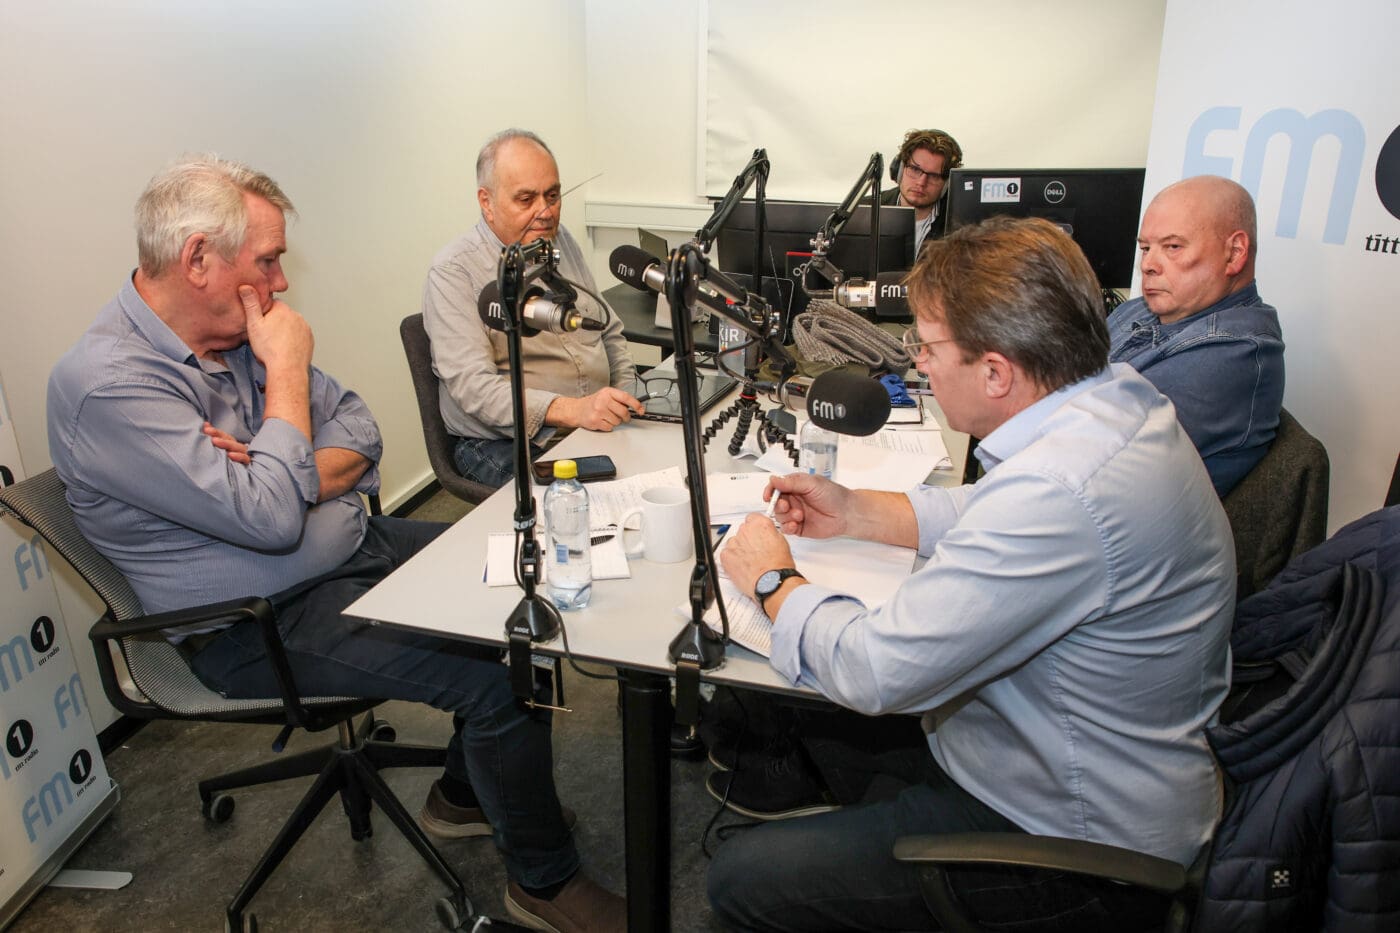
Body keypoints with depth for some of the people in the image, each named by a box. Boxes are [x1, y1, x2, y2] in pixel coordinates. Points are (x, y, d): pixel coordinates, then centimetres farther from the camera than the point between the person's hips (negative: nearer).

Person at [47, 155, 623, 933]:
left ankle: (464, 793, 25)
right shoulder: (105, 383, -23)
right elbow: (270, 519, -30)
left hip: (354, 546, 9)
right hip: (264, 623, -9)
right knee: (498, 680, -22)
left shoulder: (237, 331, 4)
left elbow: (359, 432, 6)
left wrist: (296, 477, -16)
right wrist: (286, 368, -19)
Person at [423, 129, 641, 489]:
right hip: (505, 445, -7)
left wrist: (627, 399, 5)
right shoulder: (454, 271, -9)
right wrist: (571, 410, -31)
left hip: (597, 425, 7)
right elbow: (473, 387, -19)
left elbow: (610, 330, 23)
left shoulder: (559, 239, 15)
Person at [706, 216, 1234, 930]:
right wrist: (856, 511, 7)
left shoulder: (1055, 494, -36)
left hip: (1078, 838, -9)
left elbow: (874, 670, -30)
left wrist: (776, 583, -11)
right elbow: (993, 518, 14)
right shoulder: (1118, 397, -4)